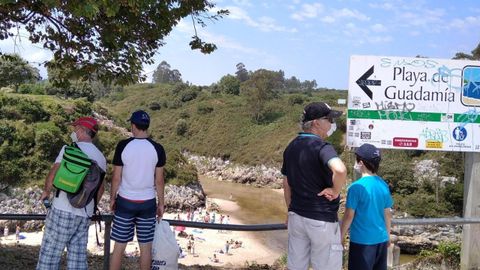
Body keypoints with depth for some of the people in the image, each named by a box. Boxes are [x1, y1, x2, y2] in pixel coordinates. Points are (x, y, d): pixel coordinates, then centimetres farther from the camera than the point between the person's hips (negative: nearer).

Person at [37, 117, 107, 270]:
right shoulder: (100, 157, 10)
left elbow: (53, 174, -10)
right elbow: (100, 188, 16)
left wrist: (46, 192, 8)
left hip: (63, 210, -5)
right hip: (85, 214, 5)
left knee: (50, 253, 3)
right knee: (78, 256, 9)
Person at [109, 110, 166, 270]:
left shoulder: (123, 146, -9)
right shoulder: (157, 149, -7)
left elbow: (116, 177, -4)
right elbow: (159, 180, -3)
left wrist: (112, 198, 10)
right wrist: (161, 203, 9)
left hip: (125, 201, 0)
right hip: (148, 203, 1)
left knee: (119, 245, 10)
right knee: (146, 246, 9)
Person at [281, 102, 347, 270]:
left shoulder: (291, 147, 6)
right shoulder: (322, 147, -18)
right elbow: (340, 170, -39)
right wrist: (335, 191, -20)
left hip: (296, 217, 7)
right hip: (322, 220, -7)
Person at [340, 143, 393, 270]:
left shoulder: (356, 187, -16)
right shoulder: (383, 185, 3)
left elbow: (349, 216, -12)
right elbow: (388, 214, 10)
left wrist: (341, 237, -1)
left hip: (362, 241, -6)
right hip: (381, 239, 6)